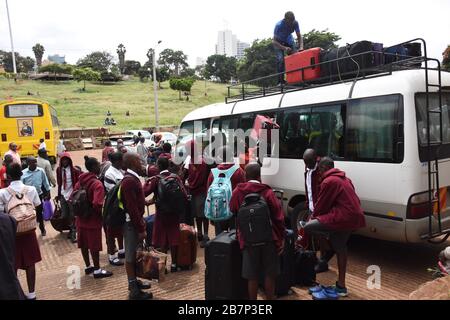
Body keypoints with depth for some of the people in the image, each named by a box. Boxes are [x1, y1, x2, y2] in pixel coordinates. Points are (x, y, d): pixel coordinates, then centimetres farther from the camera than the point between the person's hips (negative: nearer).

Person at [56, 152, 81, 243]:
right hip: (62, 195, 5)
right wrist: (58, 194, 14)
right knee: (64, 215, 10)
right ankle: (71, 230, 28)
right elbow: (59, 183, 12)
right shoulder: (59, 170, 4)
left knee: (72, 215, 1)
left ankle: (73, 234, 10)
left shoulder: (74, 170, -10)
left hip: (72, 195, -5)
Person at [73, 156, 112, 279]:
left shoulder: (80, 181, 4)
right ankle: (97, 270, 14)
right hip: (92, 220, -7)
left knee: (84, 244, 16)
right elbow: (97, 204, -29)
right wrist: (102, 214, -11)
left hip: (81, 219, 8)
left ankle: (88, 267, 32)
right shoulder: (97, 184, -20)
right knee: (94, 246, 3)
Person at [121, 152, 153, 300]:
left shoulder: (132, 178, 11)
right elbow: (132, 208, -25)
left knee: (135, 253, 18)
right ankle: (134, 290, 11)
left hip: (135, 221, 10)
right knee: (131, 255, 1)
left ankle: (134, 282, 32)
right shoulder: (129, 180, -22)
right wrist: (141, 228, -21)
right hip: (132, 223, -10)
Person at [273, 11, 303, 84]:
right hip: (279, 42, -4)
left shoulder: (295, 23, -23)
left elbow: (299, 36, -13)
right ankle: (281, 81, -17)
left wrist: (301, 47, -30)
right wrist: (284, 48, -45)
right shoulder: (279, 25, -34)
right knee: (281, 60, -22)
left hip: (289, 41, 4)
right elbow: (275, 41, -31)